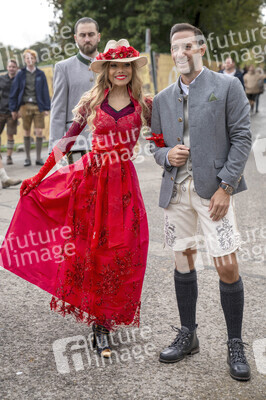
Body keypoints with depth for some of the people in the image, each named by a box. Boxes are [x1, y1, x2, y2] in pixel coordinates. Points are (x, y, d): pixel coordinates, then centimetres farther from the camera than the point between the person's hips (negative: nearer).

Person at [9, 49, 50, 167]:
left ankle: (38, 158, 6)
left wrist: (46, 108, 0)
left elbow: (45, 91, 6)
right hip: (25, 106, 1)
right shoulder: (21, 74, 7)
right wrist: (14, 109, 2)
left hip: (38, 106, 0)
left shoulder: (40, 74, 7)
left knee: (39, 132, -3)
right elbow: (14, 91, 7)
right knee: (26, 132, 5)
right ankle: (27, 158, 13)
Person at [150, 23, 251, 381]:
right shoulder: (162, 99, 13)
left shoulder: (227, 86, 0)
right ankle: (188, 335, 25)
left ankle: (235, 345, 10)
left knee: (228, 267, -6)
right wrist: (167, 155, -7)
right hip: (176, 189, 4)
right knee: (183, 262, 10)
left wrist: (225, 187, -13)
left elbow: (242, 138, -5)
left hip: (213, 187, -4)